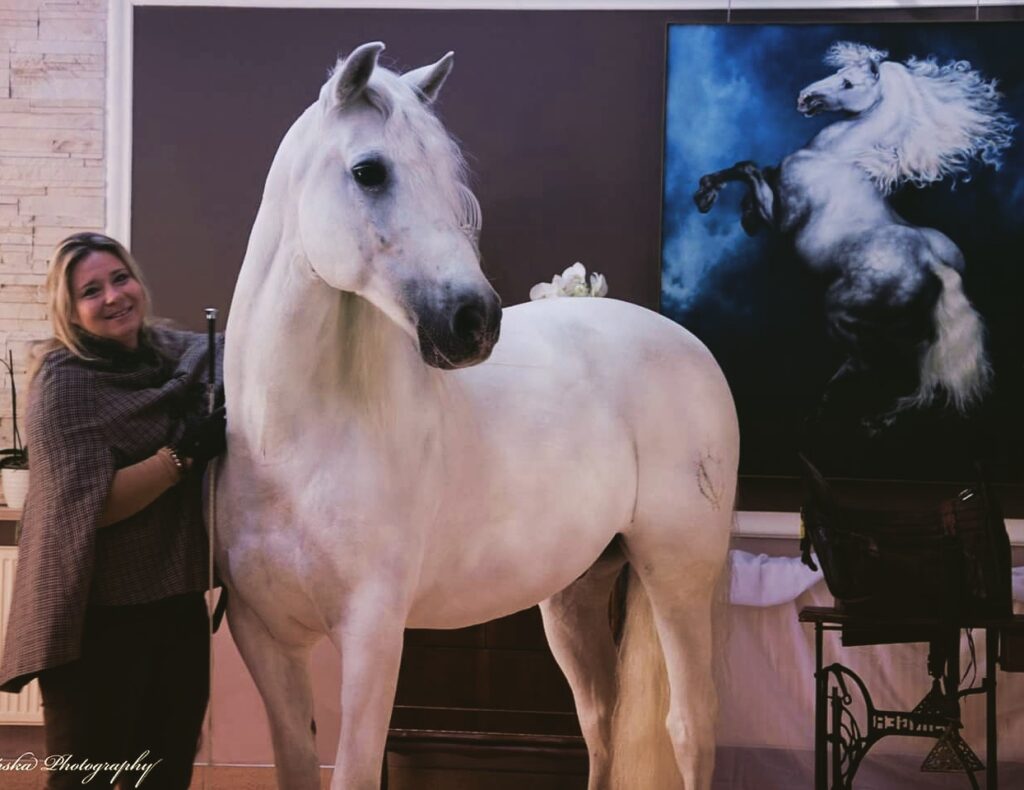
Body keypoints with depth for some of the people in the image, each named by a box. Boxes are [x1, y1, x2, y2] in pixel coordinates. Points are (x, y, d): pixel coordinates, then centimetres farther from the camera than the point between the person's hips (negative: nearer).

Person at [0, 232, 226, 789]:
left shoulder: (176, 352, 5)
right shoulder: (64, 384, -12)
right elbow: (88, 507, -19)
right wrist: (182, 455, -25)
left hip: (179, 602, 6)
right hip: (98, 618, -6)